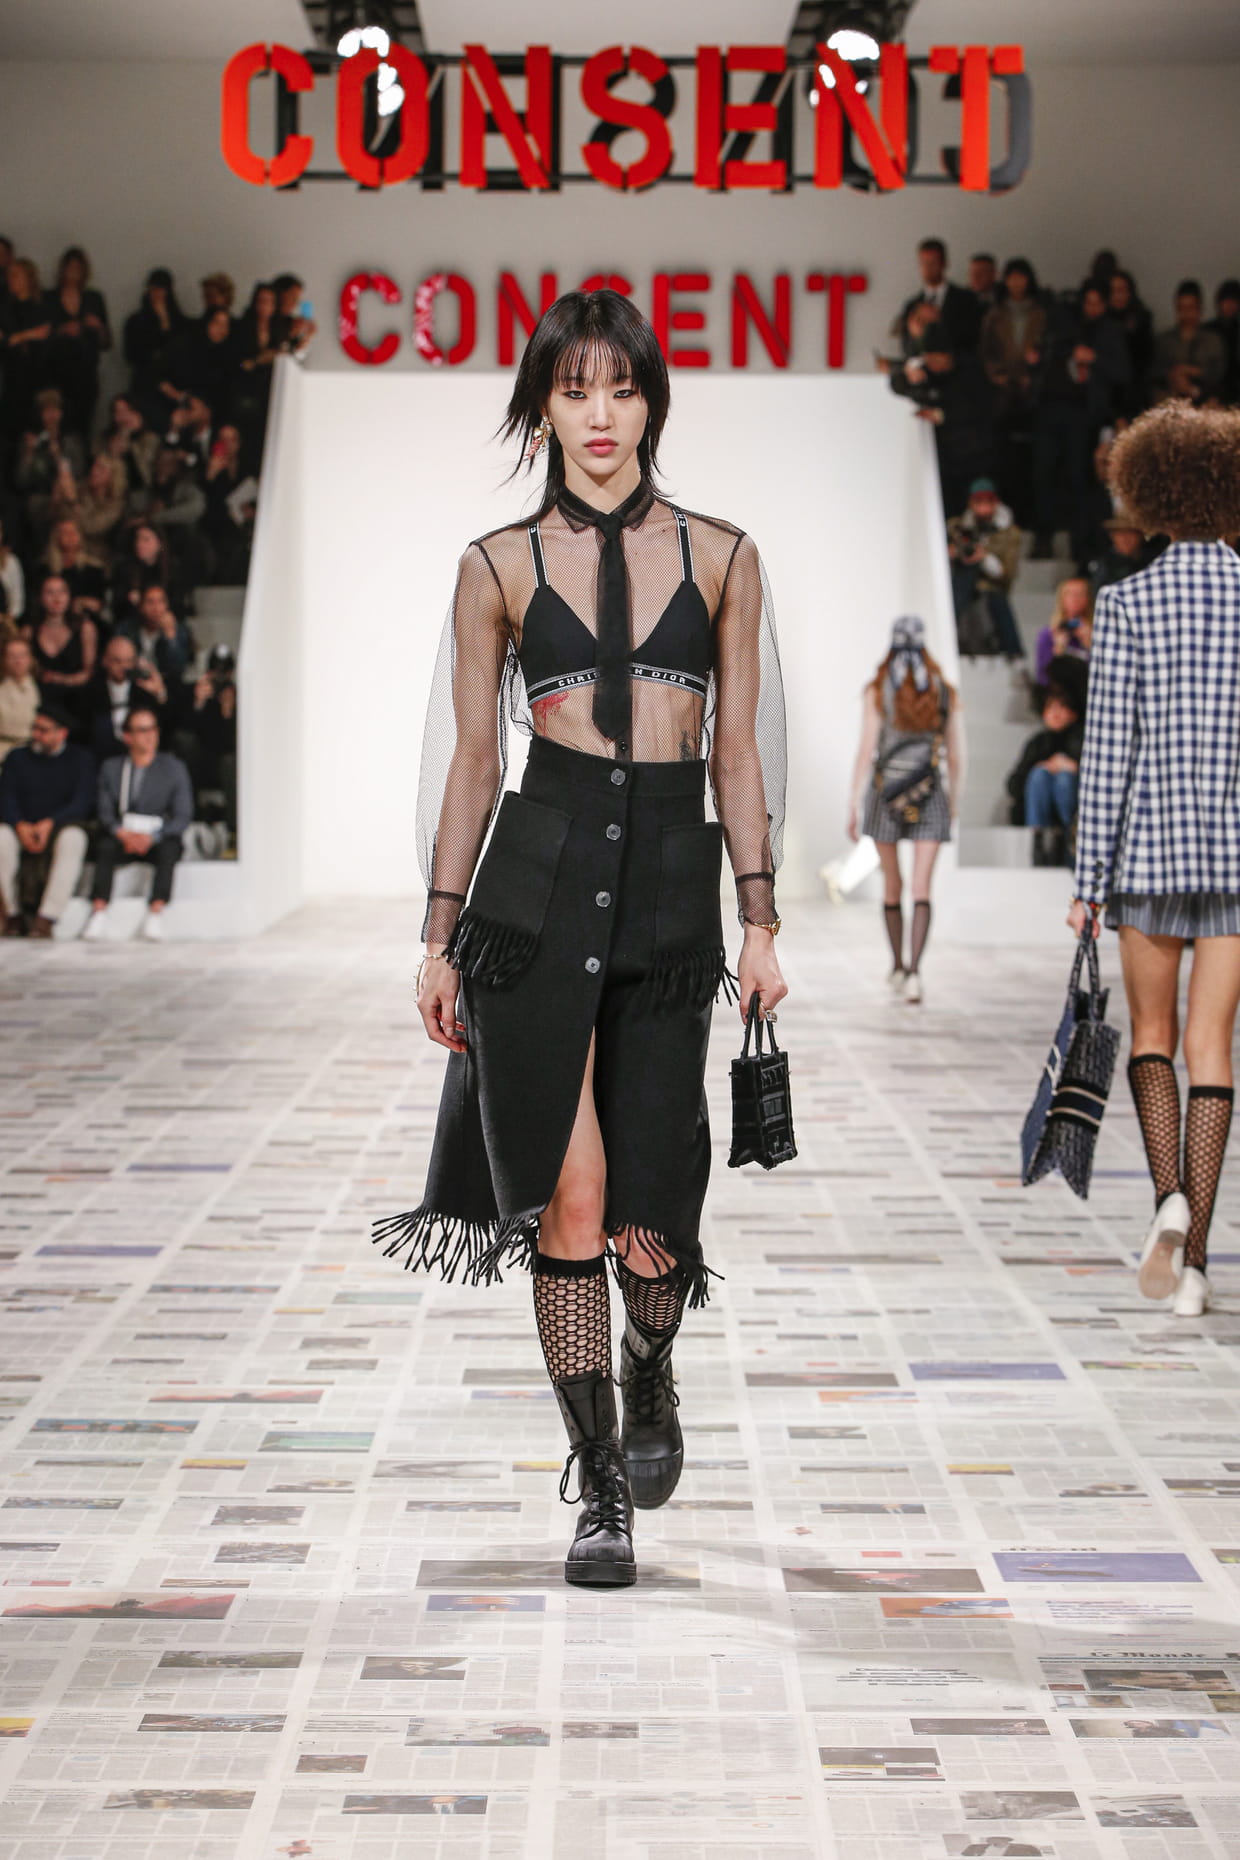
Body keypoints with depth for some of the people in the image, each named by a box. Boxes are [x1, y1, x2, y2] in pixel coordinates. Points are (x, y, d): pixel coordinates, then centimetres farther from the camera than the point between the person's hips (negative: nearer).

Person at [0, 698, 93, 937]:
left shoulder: (81, 758, 9)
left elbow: (83, 801, -4)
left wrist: (49, 823, -20)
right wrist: (21, 826, -18)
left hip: (61, 826, -2)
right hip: (23, 829, 2)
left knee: (73, 838, -38)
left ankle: (45, 920, -41)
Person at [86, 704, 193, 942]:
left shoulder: (174, 768, 4)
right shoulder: (111, 768, 10)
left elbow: (183, 816, -3)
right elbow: (104, 810, 4)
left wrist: (151, 837, -18)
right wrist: (122, 833, -17)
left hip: (159, 837, -1)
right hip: (122, 835, 1)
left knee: (169, 850, -35)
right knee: (106, 847, -31)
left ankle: (155, 915, -34)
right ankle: (98, 914, -34)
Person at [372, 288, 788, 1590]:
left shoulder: (719, 558, 10)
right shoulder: (500, 567, 7)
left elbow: (740, 752, 10)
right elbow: (470, 760, 8)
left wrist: (760, 919, 3)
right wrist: (440, 935, 5)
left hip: (672, 883, 1)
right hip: (539, 877, -1)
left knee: (648, 1208, 0)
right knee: (568, 1194, -6)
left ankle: (651, 1381, 34)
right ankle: (602, 1492, 5)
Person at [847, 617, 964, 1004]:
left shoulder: (877, 691, -3)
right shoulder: (946, 694, 3)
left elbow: (866, 751, -7)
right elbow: (956, 757, 6)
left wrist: (854, 807, -3)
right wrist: (955, 802, 20)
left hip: (885, 793, 0)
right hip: (930, 797, 0)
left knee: (892, 885, 15)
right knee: (922, 889, -5)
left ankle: (898, 966, 28)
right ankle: (914, 969, -21)